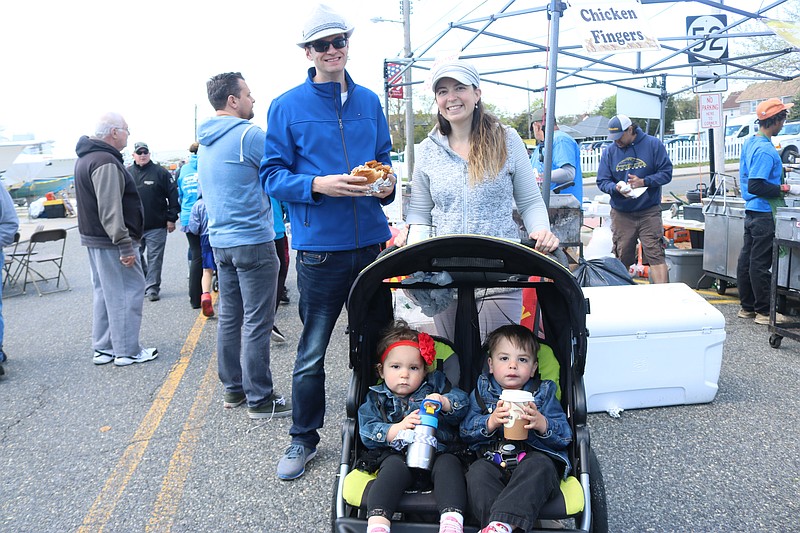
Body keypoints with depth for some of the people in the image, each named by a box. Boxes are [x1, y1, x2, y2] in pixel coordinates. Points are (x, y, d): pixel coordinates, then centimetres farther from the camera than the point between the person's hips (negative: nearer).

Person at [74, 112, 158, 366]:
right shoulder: (106, 161, -18)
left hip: (94, 238, 11)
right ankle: (127, 351, 1)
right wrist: (124, 244, -26)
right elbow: (110, 209, -26)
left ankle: (103, 348, 23)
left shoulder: (86, 158, 15)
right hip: (112, 241, -11)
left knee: (104, 292, 16)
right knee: (127, 292, -4)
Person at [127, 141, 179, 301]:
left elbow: (173, 196, -2)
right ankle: (143, 283, 26)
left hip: (156, 226, -3)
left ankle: (152, 288, 8)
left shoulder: (161, 172, -1)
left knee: (154, 258, 0)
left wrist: (171, 218, -6)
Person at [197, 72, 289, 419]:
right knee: (257, 322, -3)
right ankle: (260, 399, 4)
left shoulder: (205, 141, 15)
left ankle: (233, 389, 24)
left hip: (221, 241, 9)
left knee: (229, 318, 14)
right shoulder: (249, 134, -13)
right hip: (253, 240, -9)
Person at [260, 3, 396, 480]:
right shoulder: (288, 106, -1)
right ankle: (303, 438, 24)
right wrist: (318, 185, -20)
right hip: (320, 245, -4)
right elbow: (273, 176, -3)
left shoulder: (369, 102, 11)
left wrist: (387, 184, -4)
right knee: (312, 352, 5)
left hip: (371, 240, 4)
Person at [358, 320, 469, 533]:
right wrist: (398, 428, -10)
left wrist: (444, 402, -12)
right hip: (398, 453, -1)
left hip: (438, 452, 1)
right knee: (393, 468, -33)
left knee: (449, 464, -31)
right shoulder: (376, 398, 18)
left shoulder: (435, 384, 21)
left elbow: (463, 402, 10)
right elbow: (367, 433, 5)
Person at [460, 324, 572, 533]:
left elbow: (565, 435, 5)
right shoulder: (482, 392, 15)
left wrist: (542, 424, -18)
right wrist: (491, 422, -16)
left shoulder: (544, 392, 14)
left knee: (538, 466, -35)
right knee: (477, 472, -30)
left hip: (534, 456, -1)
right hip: (492, 459, 2)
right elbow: (466, 431, 5)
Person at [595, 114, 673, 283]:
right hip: (621, 214, 2)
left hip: (649, 212, -2)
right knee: (621, 259, 6)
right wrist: (616, 187, -18)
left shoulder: (653, 144, 1)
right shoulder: (609, 151, 6)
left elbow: (666, 173, 0)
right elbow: (602, 181, 4)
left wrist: (643, 182, -16)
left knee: (656, 256, -8)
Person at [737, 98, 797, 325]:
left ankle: (747, 307, 22)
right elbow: (755, 186, -25)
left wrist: (776, 170, 23)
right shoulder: (765, 150, -20)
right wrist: (786, 189, -18)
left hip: (751, 210, 10)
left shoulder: (750, 142, 10)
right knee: (761, 263, -2)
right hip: (764, 213, -10)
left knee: (746, 259, 12)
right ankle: (764, 312, 7)